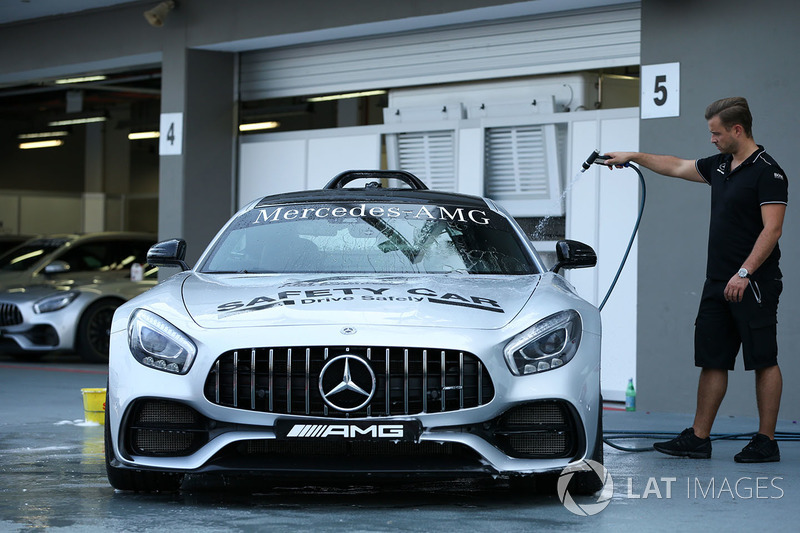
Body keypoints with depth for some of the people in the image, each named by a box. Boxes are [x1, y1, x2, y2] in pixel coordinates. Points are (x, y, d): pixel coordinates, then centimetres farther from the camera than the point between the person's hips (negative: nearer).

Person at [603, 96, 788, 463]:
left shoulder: (767, 172, -13)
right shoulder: (720, 166, 13)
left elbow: (772, 229, -19)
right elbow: (677, 167, 29)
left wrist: (743, 273, -24)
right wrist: (633, 157, 30)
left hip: (754, 285, -9)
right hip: (718, 283, 9)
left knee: (763, 361, -2)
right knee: (711, 360, 8)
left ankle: (766, 442, 2)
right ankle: (698, 439, 11)